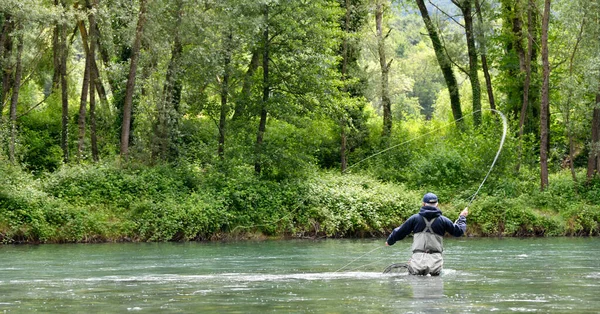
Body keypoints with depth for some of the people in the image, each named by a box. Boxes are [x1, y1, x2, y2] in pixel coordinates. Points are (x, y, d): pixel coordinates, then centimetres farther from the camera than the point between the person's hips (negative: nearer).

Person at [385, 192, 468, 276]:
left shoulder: (415, 218, 8)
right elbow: (458, 231, 18)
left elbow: (399, 232, 16)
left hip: (418, 259, 0)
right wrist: (462, 217, 35)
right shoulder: (443, 220, 7)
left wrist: (389, 241, 36)